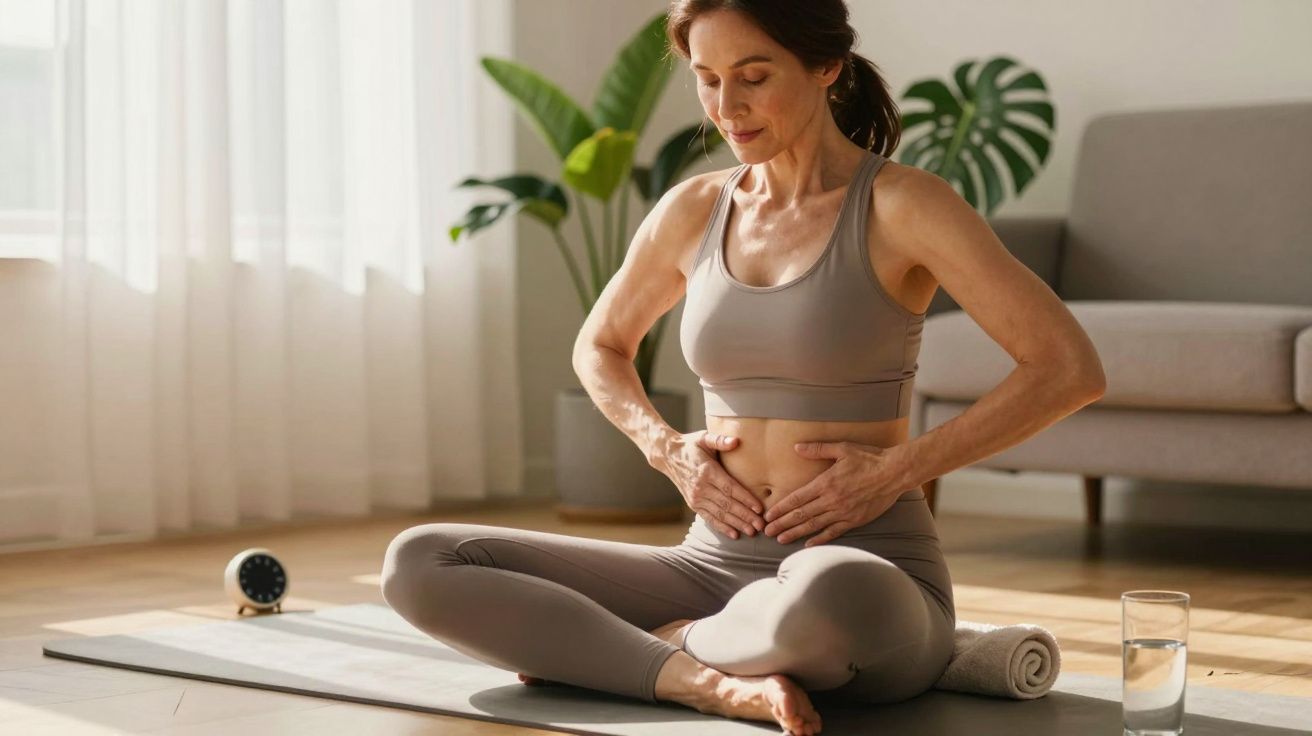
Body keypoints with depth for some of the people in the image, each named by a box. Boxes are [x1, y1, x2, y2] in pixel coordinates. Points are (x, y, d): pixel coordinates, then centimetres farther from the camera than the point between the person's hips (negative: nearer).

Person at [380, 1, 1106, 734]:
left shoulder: (900, 205, -7)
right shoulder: (693, 209, 8)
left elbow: (1072, 368, -12)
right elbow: (600, 348, 25)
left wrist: (894, 471, -13)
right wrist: (669, 450, 6)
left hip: (867, 573, -5)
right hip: (715, 565, 5)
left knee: (823, 599, -44)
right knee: (420, 564, -10)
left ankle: (667, 647, -12)